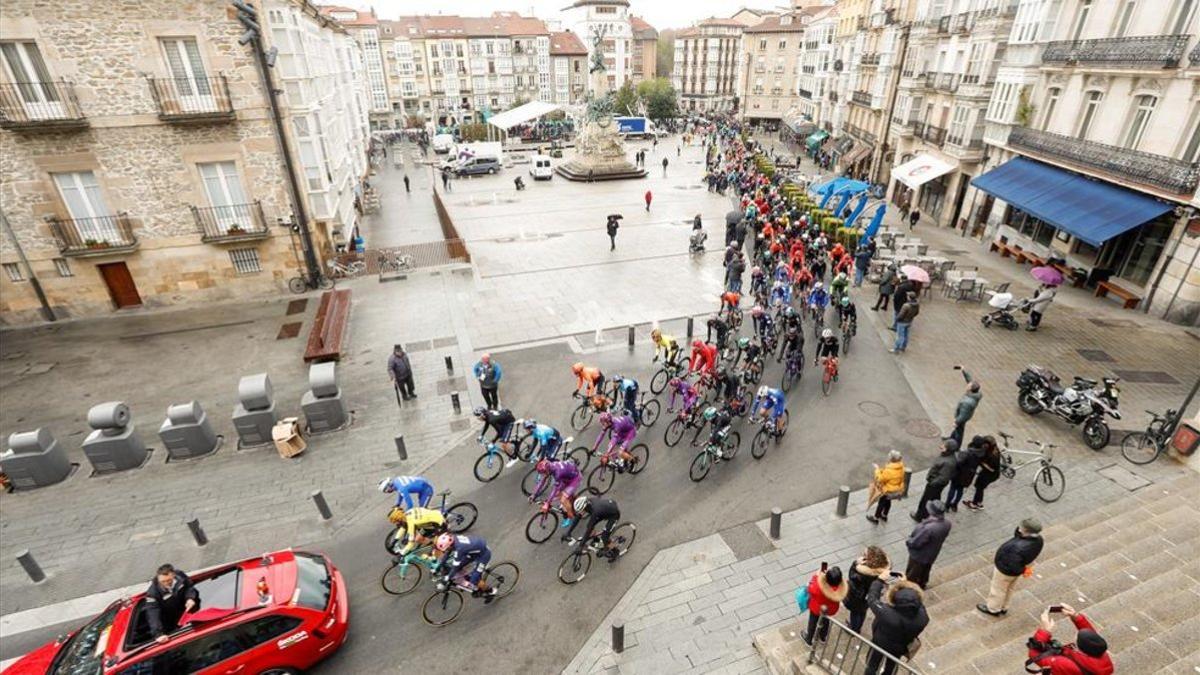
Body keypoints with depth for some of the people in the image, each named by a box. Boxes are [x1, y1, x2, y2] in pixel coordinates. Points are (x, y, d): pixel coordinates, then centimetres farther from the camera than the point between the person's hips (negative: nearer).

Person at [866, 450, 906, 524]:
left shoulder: (889, 470, -36)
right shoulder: (901, 467, -11)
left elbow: (880, 479, -24)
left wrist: (877, 469, -12)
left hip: (889, 491, -7)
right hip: (898, 490, 7)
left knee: (881, 503, 14)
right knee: (887, 501, 29)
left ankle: (875, 518, 32)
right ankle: (884, 516, 49)